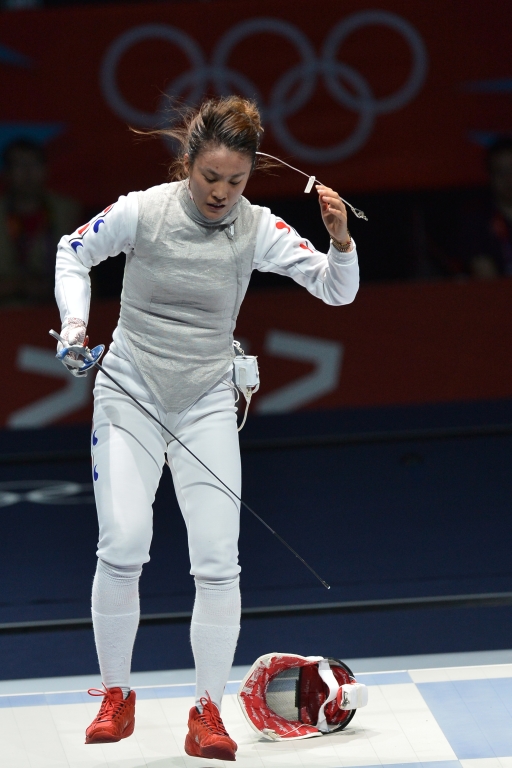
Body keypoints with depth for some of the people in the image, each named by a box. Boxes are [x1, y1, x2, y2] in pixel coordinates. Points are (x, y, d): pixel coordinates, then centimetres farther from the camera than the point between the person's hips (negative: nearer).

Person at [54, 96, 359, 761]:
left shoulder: (257, 228, -8)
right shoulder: (142, 211, -11)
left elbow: (337, 291, -9)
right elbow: (74, 253, 6)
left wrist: (340, 238, -28)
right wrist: (75, 321, -7)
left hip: (207, 404, 1)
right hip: (130, 392, -1)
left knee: (218, 559, -9)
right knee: (124, 544, -14)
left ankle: (208, 714, 0)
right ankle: (117, 695, 6)